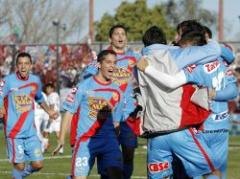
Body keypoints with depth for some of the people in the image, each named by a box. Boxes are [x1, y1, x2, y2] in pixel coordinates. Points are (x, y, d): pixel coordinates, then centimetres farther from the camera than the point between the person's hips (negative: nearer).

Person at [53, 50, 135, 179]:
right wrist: (61, 139, -1)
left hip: (108, 139, 3)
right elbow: (69, 112, 0)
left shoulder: (116, 92, 9)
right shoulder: (84, 87, -2)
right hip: (85, 139, -3)